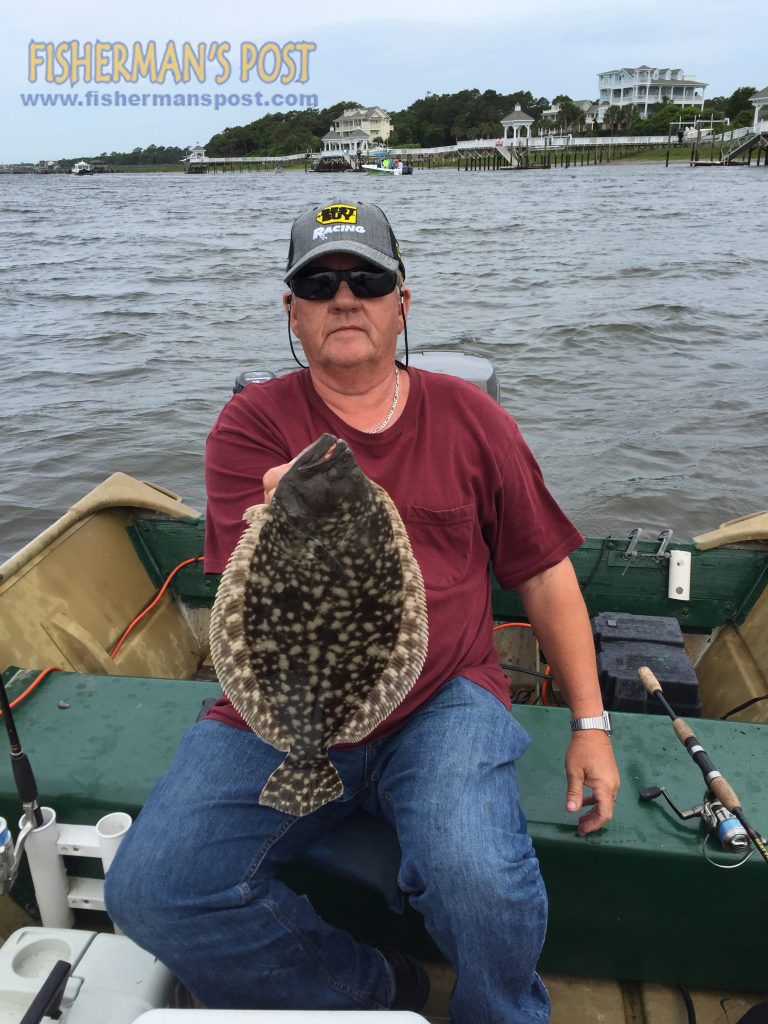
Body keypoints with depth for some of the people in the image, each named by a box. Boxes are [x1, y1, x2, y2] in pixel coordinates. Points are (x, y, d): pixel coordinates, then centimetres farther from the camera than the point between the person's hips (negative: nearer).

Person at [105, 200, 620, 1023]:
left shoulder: (469, 419, 4)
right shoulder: (253, 423, -1)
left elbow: (545, 573, 8)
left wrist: (590, 724, 6)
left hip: (441, 707, 0)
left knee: (483, 887, -26)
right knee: (149, 893, -14)